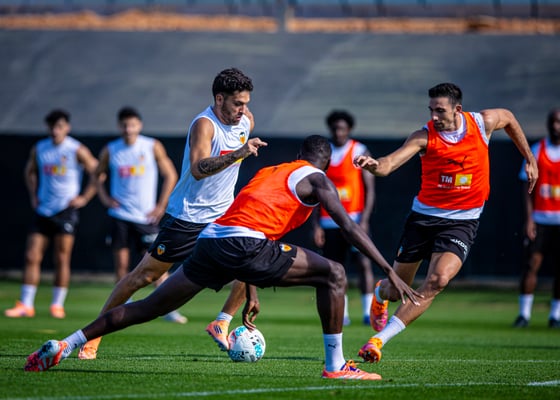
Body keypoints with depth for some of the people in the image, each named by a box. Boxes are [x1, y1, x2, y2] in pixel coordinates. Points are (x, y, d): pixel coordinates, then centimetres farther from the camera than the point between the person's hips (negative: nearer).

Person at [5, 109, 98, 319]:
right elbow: (30, 172, 25)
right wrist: (33, 196, 14)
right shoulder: (39, 149, 8)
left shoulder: (77, 150, -5)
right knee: (32, 257, -2)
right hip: (42, 211, 4)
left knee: (62, 260, -2)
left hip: (66, 211, -4)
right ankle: (26, 305, 1)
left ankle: (57, 305, 6)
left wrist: (84, 198, -5)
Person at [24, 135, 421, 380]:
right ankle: (336, 366, 2)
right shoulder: (315, 179, 13)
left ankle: (63, 346, 12)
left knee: (148, 308, 15)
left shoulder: (268, 172, 35)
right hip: (245, 245, -7)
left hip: (210, 240, 7)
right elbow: (350, 228, 3)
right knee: (333, 275, 3)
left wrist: (251, 294, 45)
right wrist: (391, 273, 4)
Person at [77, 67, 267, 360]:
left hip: (222, 215, 7)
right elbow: (198, 169, -37)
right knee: (144, 275, -2)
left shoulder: (246, 122, 0)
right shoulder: (204, 124, -22)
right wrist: (238, 154, -47)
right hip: (186, 216, -6)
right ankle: (94, 334, 9)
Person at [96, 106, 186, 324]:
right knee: (121, 263, 0)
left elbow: (170, 176, 5)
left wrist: (161, 206, -1)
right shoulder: (110, 151, 3)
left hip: (146, 216, -2)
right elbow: (99, 176, 18)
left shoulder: (153, 147, -2)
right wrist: (105, 198, 1)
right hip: (120, 216, 2)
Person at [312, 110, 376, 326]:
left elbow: (370, 189, -3)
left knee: (363, 263, -14)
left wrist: (364, 220, -14)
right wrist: (316, 225, 5)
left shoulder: (360, 152, 0)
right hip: (329, 222, 3)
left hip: (354, 218, -3)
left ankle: (368, 311, -13)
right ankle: (341, 314, 11)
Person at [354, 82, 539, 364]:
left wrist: (529, 159, 21)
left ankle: (380, 339, -22)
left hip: (462, 220, 0)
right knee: (397, 288, 9)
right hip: (425, 215, 0)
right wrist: (374, 165, -51)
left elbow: (508, 117, 18)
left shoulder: (483, 122, -6)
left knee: (438, 280, -25)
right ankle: (380, 295, 51)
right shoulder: (425, 136, -13)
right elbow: (389, 164, -27)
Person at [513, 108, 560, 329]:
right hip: (540, 218, 0)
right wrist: (528, 218, -6)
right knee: (531, 264, -8)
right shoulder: (536, 150, 4)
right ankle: (524, 313, -2)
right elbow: (528, 187, 3)